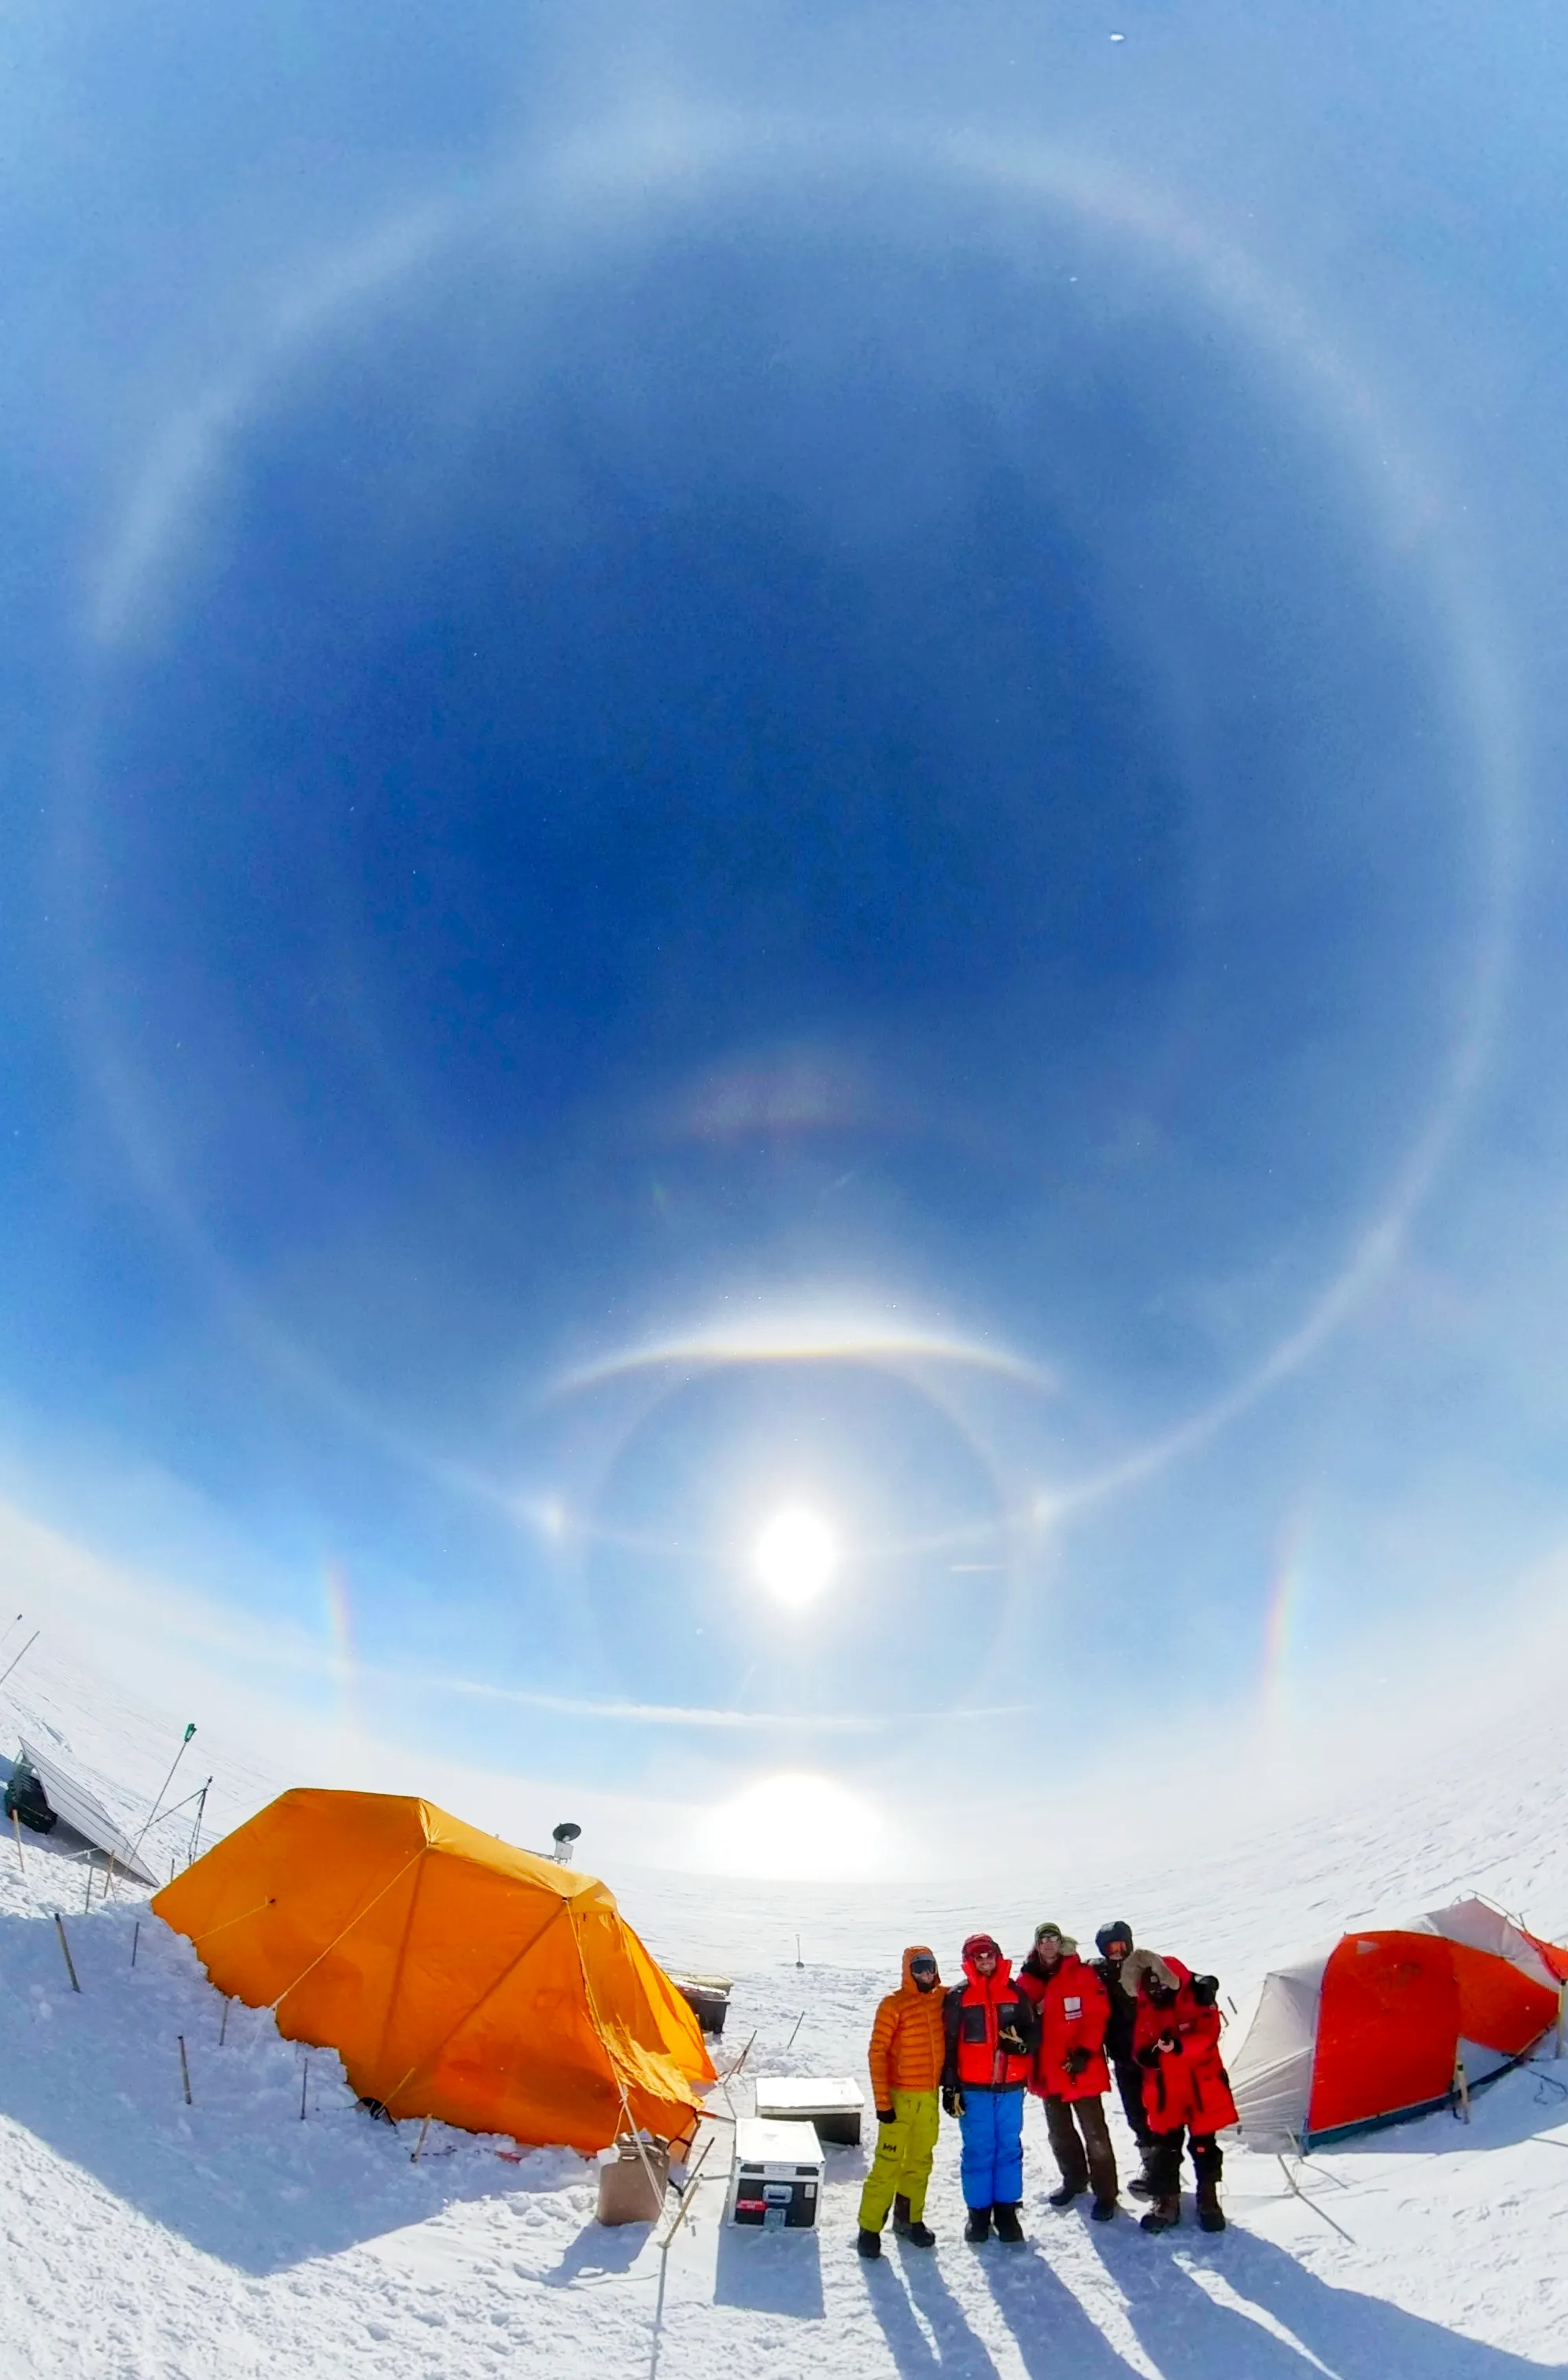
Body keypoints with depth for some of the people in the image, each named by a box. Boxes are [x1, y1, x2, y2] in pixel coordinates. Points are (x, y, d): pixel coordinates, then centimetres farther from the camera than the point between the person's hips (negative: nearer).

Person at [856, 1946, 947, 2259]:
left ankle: (909, 2218, 34)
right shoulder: (894, 2004, -14)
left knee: (920, 2162, 16)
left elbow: (948, 2042, 14)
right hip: (900, 2096, -5)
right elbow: (877, 2053, -14)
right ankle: (870, 2228, 11)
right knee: (888, 2165, -4)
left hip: (930, 2096, 5)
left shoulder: (943, 1999, 0)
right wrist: (882, 2101, -15)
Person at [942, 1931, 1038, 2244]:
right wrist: (950, 2087, -3)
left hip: (1011, 2086, 2)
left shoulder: (1016, 1993, 2)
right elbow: (948, 2043, -2)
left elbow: (1034, 2031, 6)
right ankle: (978, 2211, 20)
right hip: (973, 2087, -2)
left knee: (1009, 2148, 7)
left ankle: (1006, 2210, 23)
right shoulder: (957, 1997, -4)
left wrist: (1022, 2044, -15)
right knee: (978, 2150, 4)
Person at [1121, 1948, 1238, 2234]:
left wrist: (1179, 2045, -35)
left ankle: (1208, 2201, 29)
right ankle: (1165, 2202, 25)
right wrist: (1147, 2054, -19)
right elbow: (1140, 2045, 4)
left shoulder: (1196, 1997, -13)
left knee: (1204, 2146, 9)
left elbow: (1208, 2033, -21)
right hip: (1164, 2091, 3)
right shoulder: (1144, 2007, -1)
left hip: (1200, 2087, -3)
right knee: (1164, 2148, 9)